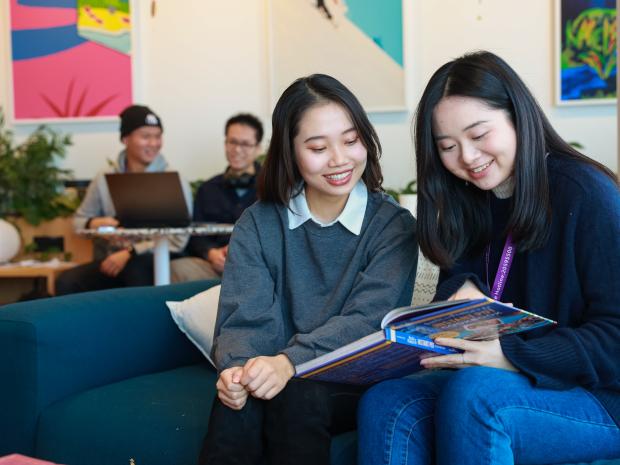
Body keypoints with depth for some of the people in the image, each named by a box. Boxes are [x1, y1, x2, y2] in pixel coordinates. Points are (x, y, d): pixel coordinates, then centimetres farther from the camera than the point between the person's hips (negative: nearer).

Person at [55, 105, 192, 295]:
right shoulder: (104, 179, 8)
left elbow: (178, 240, -11)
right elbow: (79, 220, 17)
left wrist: (131, 253, -20)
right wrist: (94, 224, -8)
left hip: (153, 264, -3)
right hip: (110, 262, 3)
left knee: (135, 266, -38)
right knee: (66, 282, -24)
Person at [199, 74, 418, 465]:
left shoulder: (393, 225, -2)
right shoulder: (258, 223, 4)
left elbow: (367, 319, -14)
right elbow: (245, 317, -5)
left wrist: (290, 363, -32)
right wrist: (238, 368, -30)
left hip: (358, 385, -1)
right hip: (275, 375, 2)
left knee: (297, 394, -33)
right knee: (239, 397, -31)